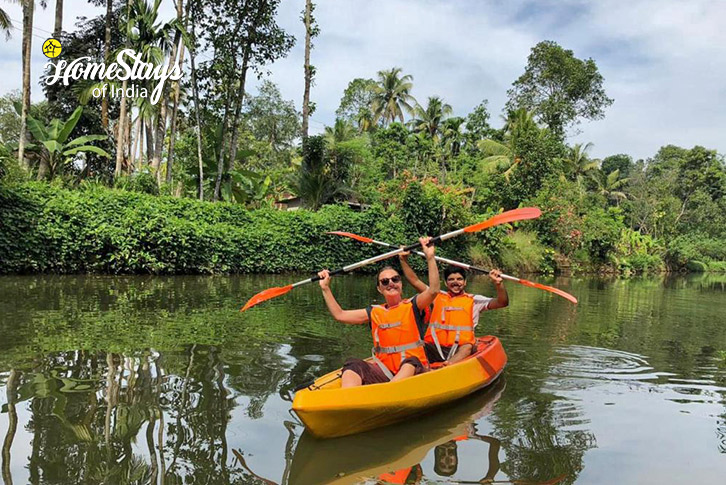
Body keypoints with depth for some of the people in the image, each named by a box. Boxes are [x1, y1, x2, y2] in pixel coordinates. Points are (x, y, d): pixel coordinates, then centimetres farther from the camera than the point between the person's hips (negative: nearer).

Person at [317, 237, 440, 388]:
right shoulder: (375, 313, 15)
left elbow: (433, 290, -14)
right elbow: (339, 315, 15)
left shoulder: (412, 306, 5)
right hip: (384, 372, 3)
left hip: (413, 370, -2)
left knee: (411, 362, -36)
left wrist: (430, 257, -21)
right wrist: (325, 288, 13)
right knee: (353, 365, -23)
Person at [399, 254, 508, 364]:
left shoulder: (474, 300, 13)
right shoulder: (438, 296, 20)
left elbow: (502, 302, 2)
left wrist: (499, 284, -16)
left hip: (459, 349, -3)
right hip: (433, 347, 3)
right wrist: (404, 260, 11)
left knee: (467, 348, -37)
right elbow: (415, 281, 20)